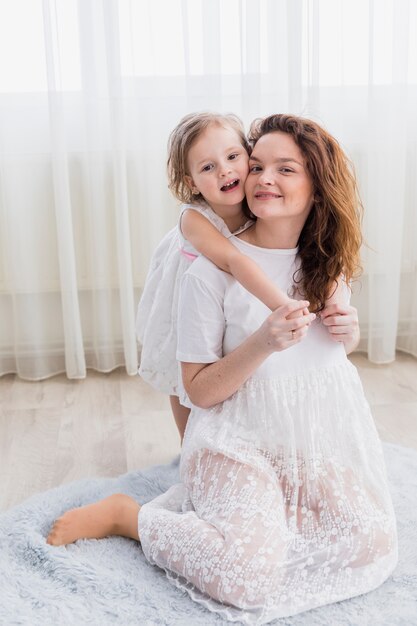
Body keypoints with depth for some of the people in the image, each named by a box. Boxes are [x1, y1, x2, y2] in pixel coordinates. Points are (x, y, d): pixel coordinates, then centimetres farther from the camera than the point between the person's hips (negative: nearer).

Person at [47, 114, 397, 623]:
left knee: (373, 547, -13)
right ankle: (124, 514, 1)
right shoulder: (212, 271, -14)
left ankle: (271, 510, 14)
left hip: (324, 434, 6)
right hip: (242, 437, -5)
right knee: (249, 577, -24)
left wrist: (349, 332, -5)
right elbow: (200, 390, -10)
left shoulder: (330, 260, 3)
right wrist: (262, 343, -26)